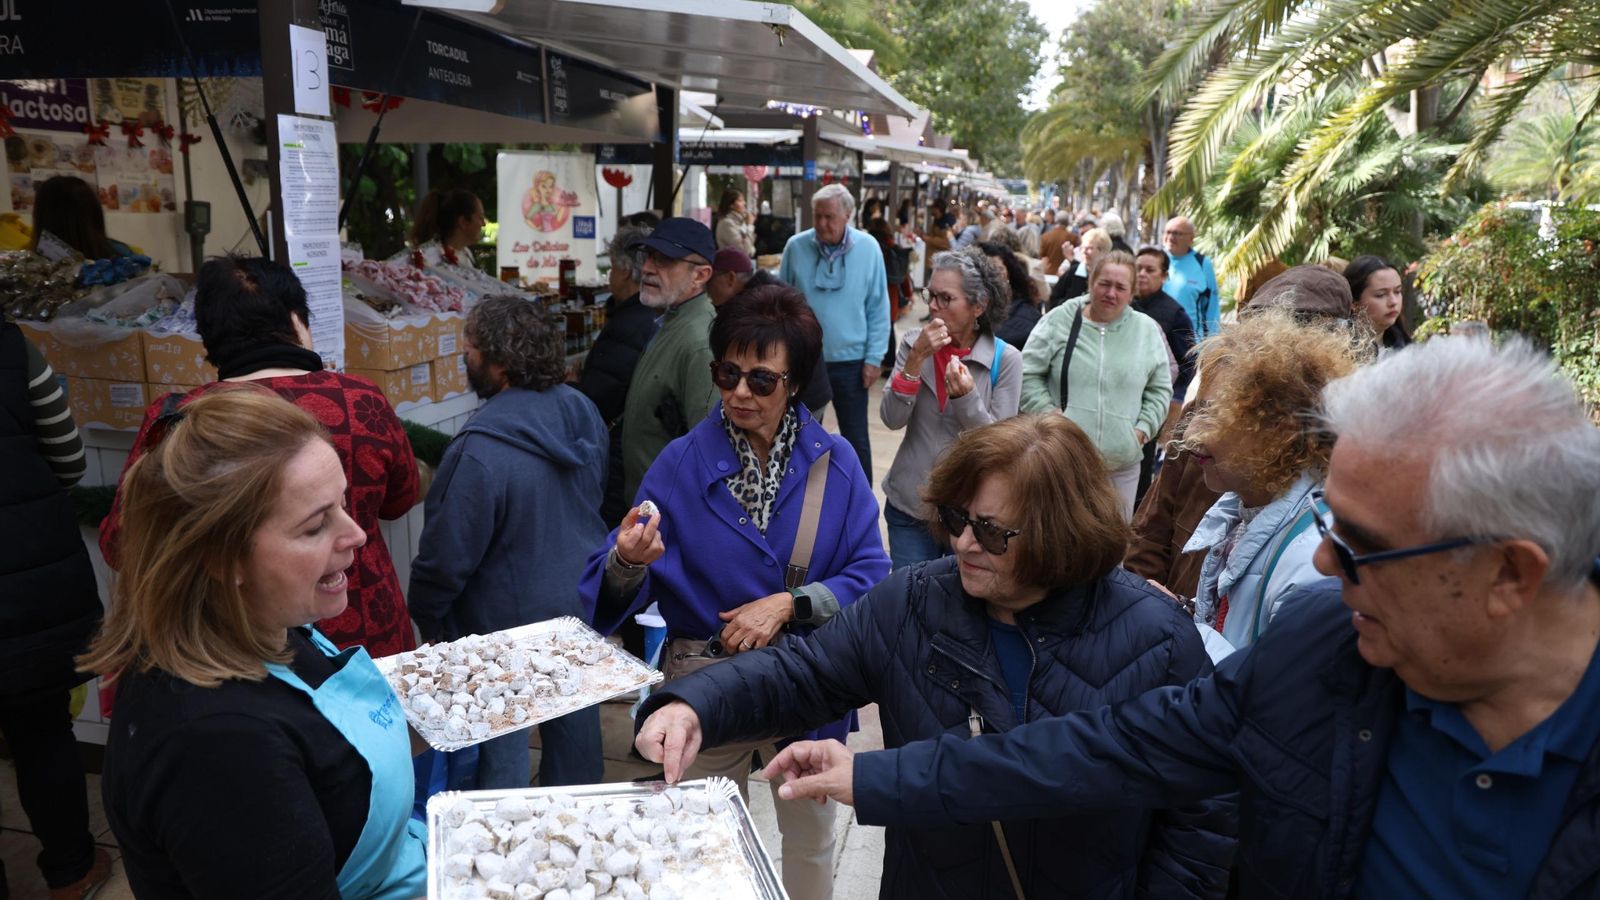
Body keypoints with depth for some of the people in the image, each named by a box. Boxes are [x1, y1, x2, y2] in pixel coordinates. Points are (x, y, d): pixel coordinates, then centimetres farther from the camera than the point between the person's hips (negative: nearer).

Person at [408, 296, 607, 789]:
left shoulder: (480, 452, -29)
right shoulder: (583, 413, -8)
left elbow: (447, 554, -20)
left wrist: (426, 619, -2)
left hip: (507, 625, -7)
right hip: (581, 608, 7)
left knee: (502, 752, 11)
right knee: (575, 719, 24)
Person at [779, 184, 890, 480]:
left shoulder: (868, 248, -7)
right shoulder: (796, 247, -5)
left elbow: (878, 308, -3)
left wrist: (874, 358, -5)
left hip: (850, 361, -1)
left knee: (856, 439, 10)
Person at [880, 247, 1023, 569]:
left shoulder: (1006, 359, -9)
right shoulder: (914, 343, -2)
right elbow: (892, 419, -9)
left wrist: (966, 397, -27)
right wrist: (916, 358, -19)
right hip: (909, 504, 2)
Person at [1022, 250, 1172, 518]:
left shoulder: (1147, 330, 5)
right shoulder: (1059, 320, -1)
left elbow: (1160, 388, 11)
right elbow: (1028, 374, 0)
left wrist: (1143, 428, -2)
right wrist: (1049, 413, -11)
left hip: (1123, 463, 2)